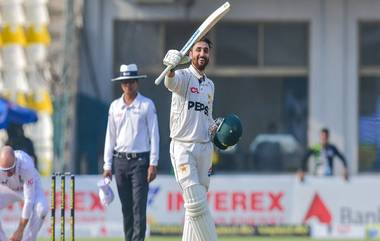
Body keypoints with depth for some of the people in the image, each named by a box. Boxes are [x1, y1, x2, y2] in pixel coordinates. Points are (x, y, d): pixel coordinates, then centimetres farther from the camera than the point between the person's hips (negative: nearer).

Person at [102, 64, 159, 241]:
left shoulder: (147, 105, 0)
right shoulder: (115, 106, 11)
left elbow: (154, 135, -2)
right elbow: (110, 136, 13)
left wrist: (153, 164, -9)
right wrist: (107, 165, 9)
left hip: (140, 160, -4)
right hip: (120, 160, 4)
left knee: (139, 206, -11)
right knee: (126, 207, 6)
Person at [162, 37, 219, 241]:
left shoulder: (209, 85, 17)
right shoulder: (183, 77, -4)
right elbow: (171, 82, -30)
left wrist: (215, 128, 6)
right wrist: (171, 68, -53)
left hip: (205, 148, 7)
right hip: (183, 147, -7)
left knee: (197, 203, 8)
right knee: (196, 203, -12)